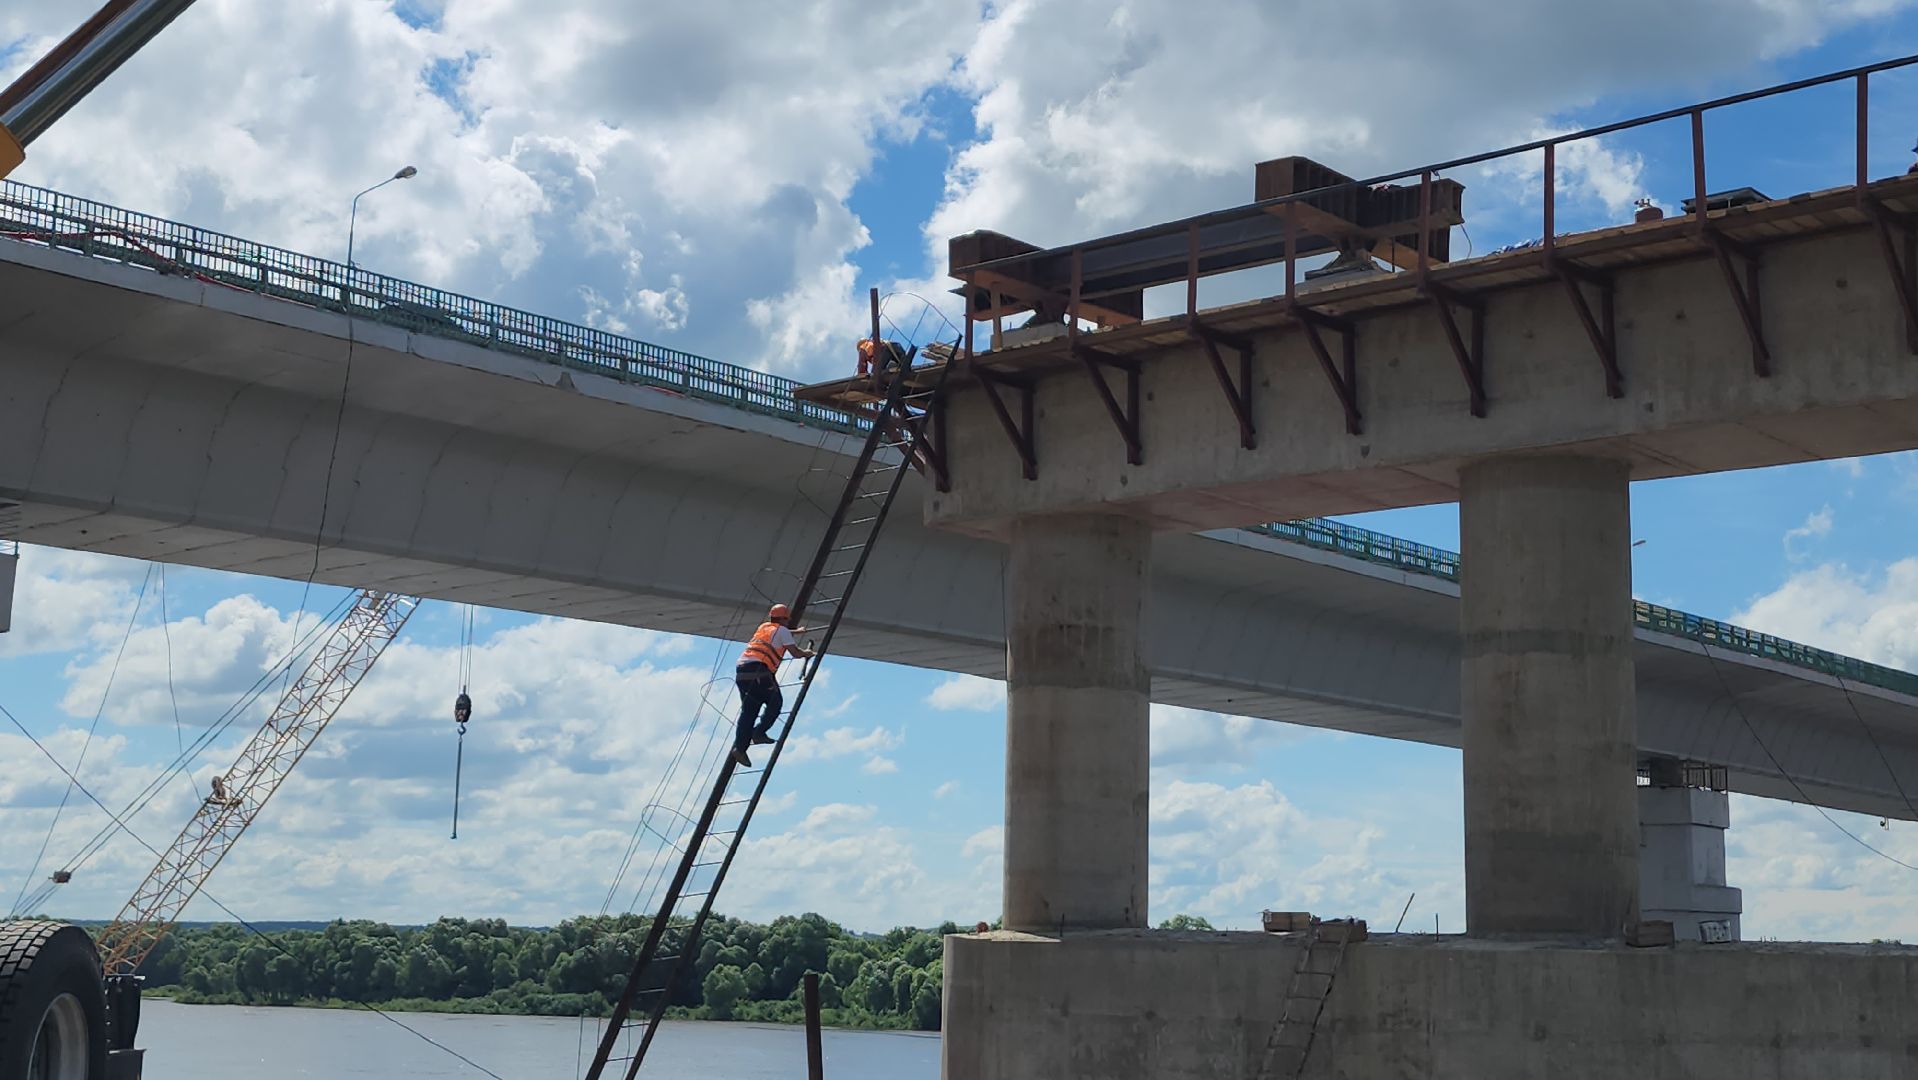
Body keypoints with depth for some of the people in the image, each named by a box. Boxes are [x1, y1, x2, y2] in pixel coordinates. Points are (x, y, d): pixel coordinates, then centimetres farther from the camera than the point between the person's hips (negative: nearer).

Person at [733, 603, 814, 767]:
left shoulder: (763, 627, 29)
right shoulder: (782, 631, 7)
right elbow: (795, 652, 5)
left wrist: (796, 632, 66)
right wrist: (807, 653, 26)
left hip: (741, 667, 7)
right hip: (758, 668, -7)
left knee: (748, 709, 6)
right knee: (775, 701, 8)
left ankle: (739, 746, -4)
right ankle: (759, 732, -7)